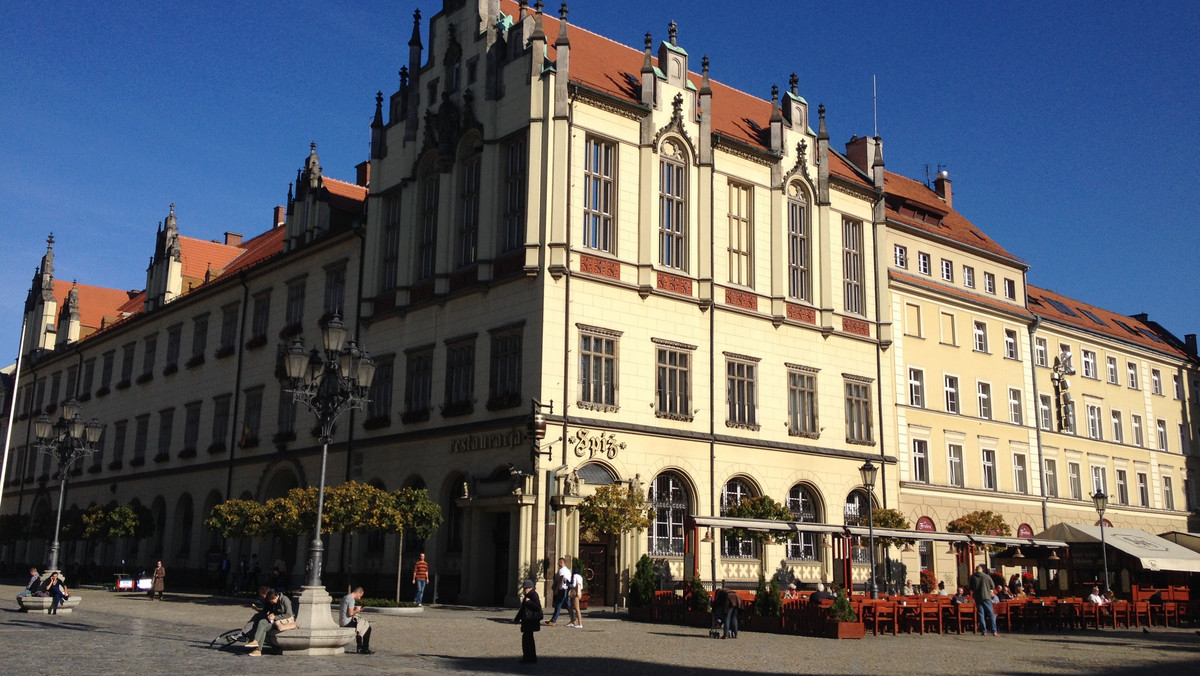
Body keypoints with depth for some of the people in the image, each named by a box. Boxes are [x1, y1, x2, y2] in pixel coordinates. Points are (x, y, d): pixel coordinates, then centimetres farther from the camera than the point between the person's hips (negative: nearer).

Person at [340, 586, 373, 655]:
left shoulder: (345, 597, 14)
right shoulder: (351, 599, -16)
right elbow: (350, 613, -24)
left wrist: (356, 610, 14)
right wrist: (356, 610, -6)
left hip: (342, 622, 10)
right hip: (347, 622, -10)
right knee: (367, 627, -2)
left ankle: (360, 648, 28)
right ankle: (365, 649, 3)